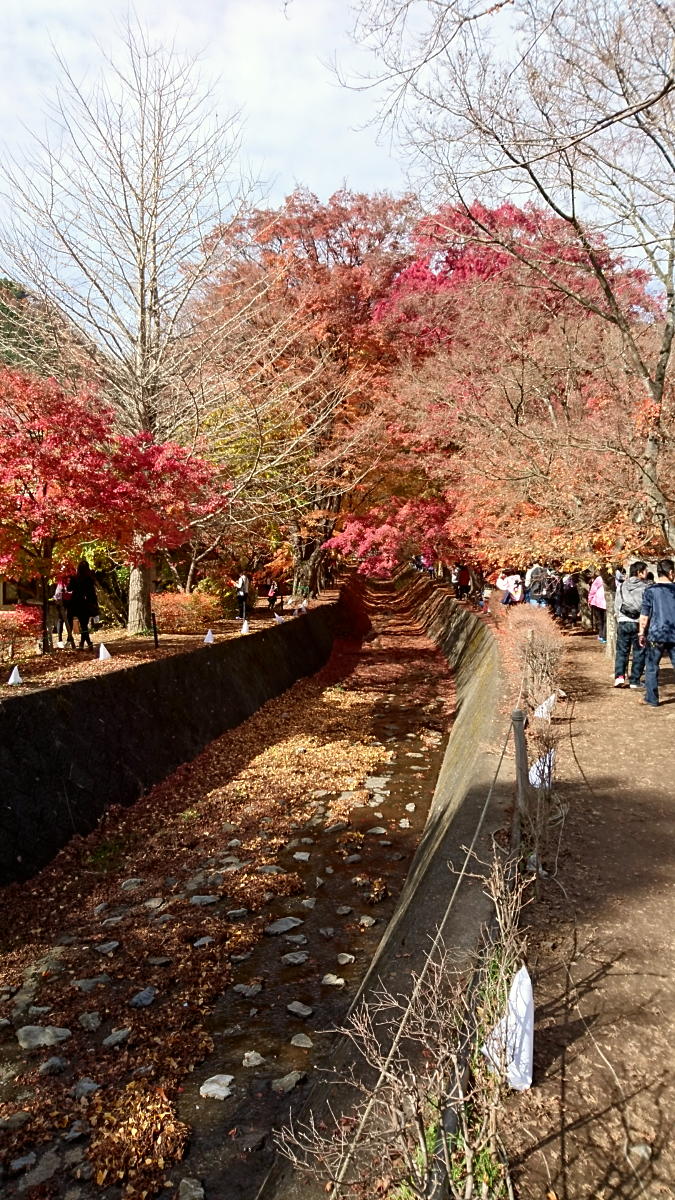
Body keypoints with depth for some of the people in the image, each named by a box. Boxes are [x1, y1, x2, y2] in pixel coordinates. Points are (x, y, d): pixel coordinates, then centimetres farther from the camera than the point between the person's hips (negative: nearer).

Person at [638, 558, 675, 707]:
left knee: (652, 668, 9)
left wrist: (641, 633, 5)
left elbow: (644, 615, -5)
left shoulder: (650, 590, -5)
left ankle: (652, 699, 12)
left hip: (656, 635, -2)